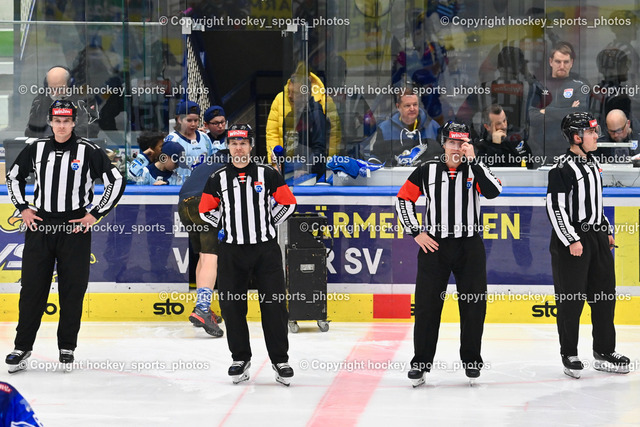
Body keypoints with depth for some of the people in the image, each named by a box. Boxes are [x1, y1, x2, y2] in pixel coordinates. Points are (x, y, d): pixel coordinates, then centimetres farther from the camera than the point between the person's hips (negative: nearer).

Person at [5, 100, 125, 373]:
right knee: (32, 288, 1)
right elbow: (13, 177, 20)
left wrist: (95, 214, -3)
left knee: (72, 291, 2)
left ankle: (67, 347, 12)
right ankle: (22, 347, 8)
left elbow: (116, 181, 0)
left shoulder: (88, 151, -4)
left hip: (75, 229, -2)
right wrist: (23, 208, 9)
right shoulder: (36, 149, 6)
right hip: (39, 226, 2)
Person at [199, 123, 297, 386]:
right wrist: (226, 225, 6)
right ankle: (240, 359, 15)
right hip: (232, 251, 2)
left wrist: (267, 223, 2)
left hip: (265, 249, -2)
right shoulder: (218, 179, 5)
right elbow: (206, 210, 14)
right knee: (232, 306, 2)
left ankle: (280, 360, 5)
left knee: (274, 304, -3)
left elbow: (288, 203, 7)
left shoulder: (267, 174, 2)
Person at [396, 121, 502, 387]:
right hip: (434, 246, 0)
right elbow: (403, 200, 8)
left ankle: (471, 359, 19)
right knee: (427, 304, 0)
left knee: (474, 304, 4)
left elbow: (493, 191, -16)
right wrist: (416, 232, -1)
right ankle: (421, 362, 8)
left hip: (469, 247, 1)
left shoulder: (475, 169, 3)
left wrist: (473, 160, -17)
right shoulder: (427, 171, 3)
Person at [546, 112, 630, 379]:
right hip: (572, 239, -8)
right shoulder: (563, 168, -14)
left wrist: (607, 231, 21)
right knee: (571, 300, -2)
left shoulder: (592, 163, 13)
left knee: (605, 295, 10)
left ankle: (604, 352, 18)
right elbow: (555, 207, -18)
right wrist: (571, 240, -20)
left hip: (597, 237, 9)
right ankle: (569, 356, 7)